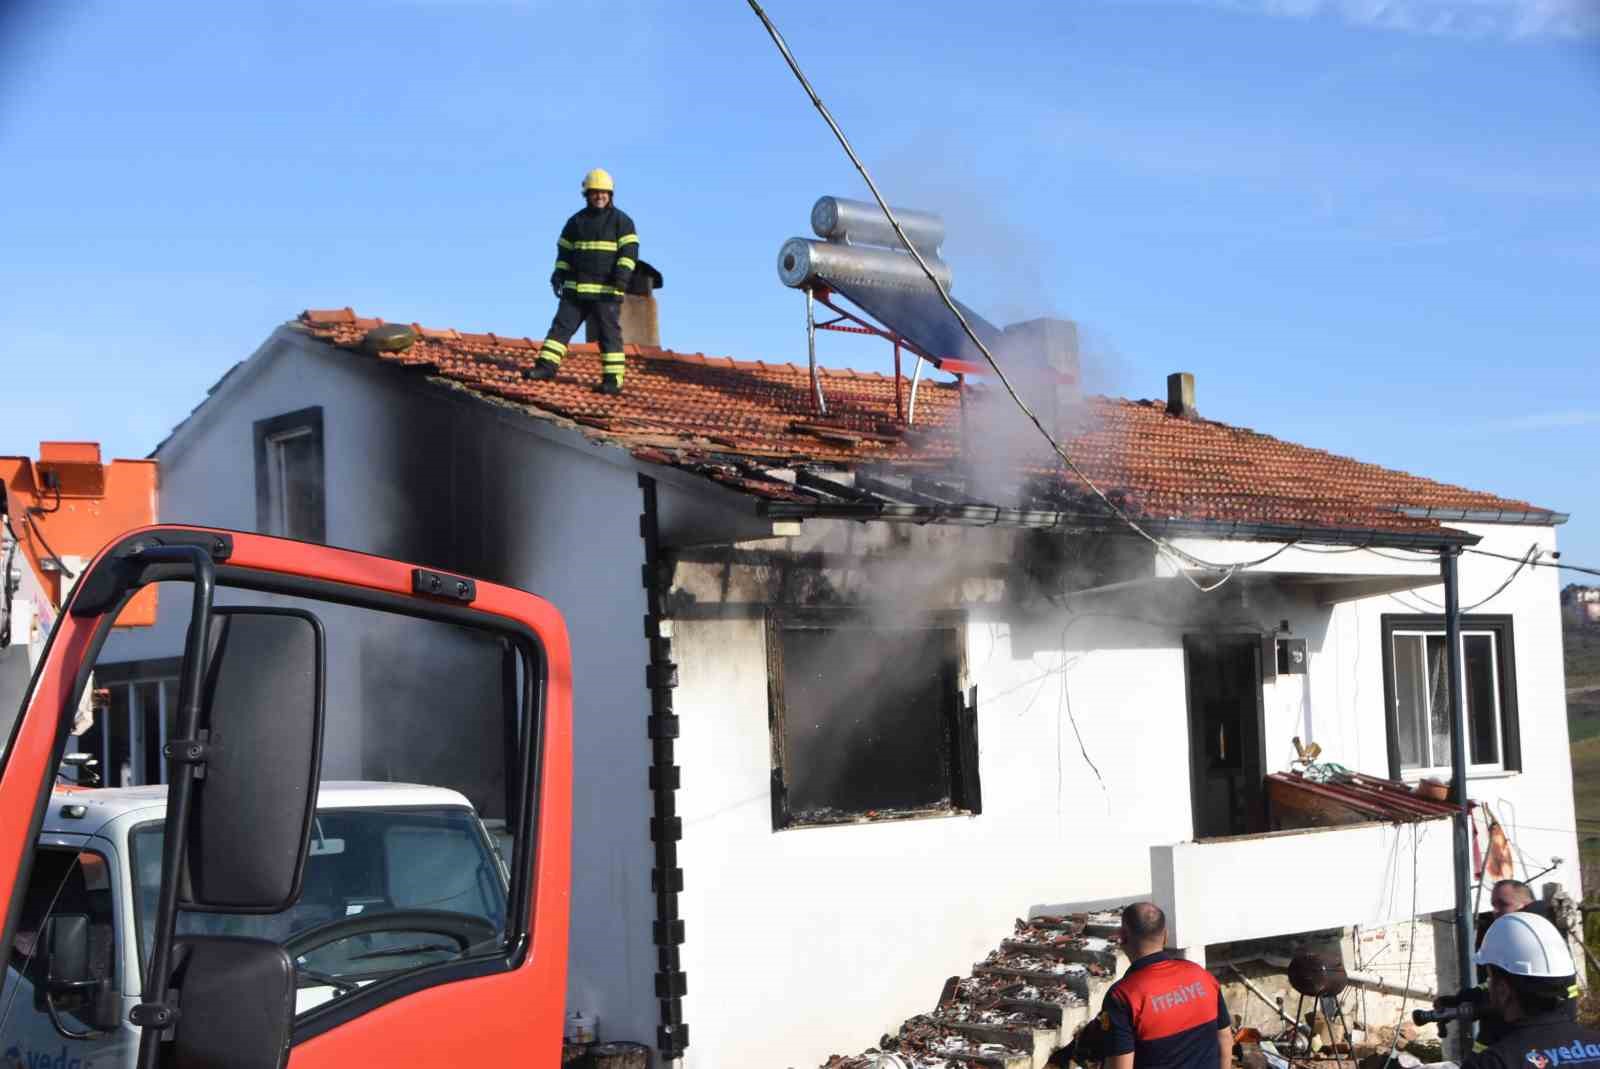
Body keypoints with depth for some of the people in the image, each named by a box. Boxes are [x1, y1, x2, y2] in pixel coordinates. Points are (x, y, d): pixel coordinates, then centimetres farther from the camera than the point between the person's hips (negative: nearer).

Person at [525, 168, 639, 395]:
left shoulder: (621, 220, 1)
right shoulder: (576, 221, 14)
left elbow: (629, 251, -7)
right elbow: (565, 251, 16)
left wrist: (623, 274, -22)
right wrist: (559, 275, 2)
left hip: (607, 290, -4)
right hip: (575, 289, 4)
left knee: (609, 333, -3)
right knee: (562, 325, -1)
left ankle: (613, 379, -3)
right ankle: (546, 366, -1)